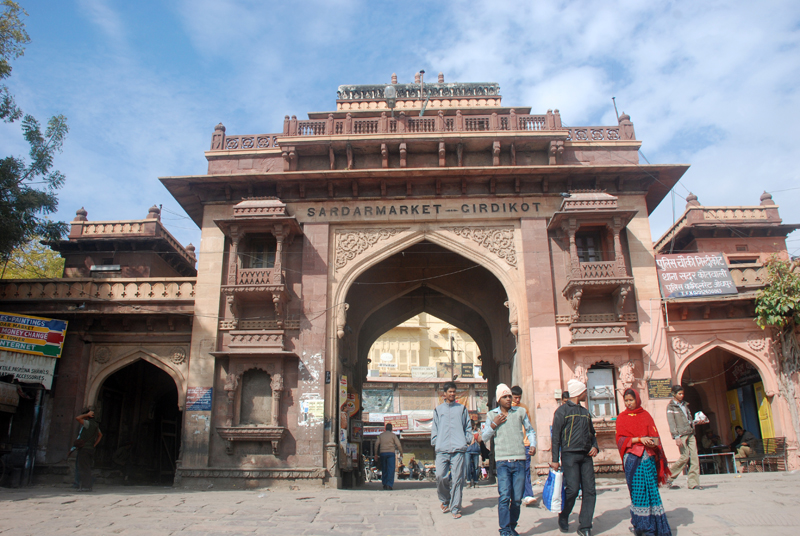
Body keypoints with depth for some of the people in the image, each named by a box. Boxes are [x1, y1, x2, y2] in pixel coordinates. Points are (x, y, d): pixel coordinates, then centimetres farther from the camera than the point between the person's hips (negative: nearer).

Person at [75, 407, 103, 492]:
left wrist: (87, 414, -10)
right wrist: (94, 444, 22)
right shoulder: (95, 425, 17)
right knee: (86, 468, 12)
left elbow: (77, 418, -22)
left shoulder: (88, 423, -12)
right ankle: (87, 485, 14)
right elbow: (100, 435, 28)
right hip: (90, 448, 9)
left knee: (84, 468, -7)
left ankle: (86, 486, -8)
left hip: (84, 449, -9)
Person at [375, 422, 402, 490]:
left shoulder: (381, 435, 11)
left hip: (382, 453, 3)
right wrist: (401, 453, 7)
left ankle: (384, 484, 15)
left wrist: (376, 454, 14)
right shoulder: (393, 435, 2)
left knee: (384, 469, 13)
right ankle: (389, 484, -15)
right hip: (390, 453, -3)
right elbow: (398, 445, -3)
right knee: (391, 469, -5)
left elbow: (376, 444, 8)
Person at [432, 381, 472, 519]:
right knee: (440, 476, -7)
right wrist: (435, 442, 4)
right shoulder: (438, 409, 16)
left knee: (457, 479, -2)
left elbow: (468, 426, 16)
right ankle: (445, 500, 17)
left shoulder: (462, 408, 15)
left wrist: (468, 440, 3)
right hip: (442, 449, 1)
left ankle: (455, 508, 6)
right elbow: (434, 428, 15)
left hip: (458, 449, 0)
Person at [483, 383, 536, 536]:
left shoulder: (520, 412, 9)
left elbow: (530, 430, 19)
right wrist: (493, 424, -3)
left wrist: (533, 445, 3)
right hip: (502, 461, -1)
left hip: (519, 460, 1)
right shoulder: (491, 415, 9)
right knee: (504, 496, -11)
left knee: (517, 498, 5)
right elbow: (485, 437, 12)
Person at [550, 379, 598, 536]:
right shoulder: (563, 410, -1)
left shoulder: (585, 412, 18)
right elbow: (556, 436, -4)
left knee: (590, 491, 0)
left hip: (586, 456, 6)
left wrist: (595, 446, 5)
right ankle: (563, 517, 15)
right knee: (573, 489, -10)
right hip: (570, 455, -6)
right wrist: (555, 459, -8)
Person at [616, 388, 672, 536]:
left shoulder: (645, 415, 12)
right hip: (632, 458, -2)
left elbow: (655, 435, 8)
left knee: (652, 489, -4)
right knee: (637, 491, -4)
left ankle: (655, 524, 3)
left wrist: (653, 442, -16)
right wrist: (639, 439, -13)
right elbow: (620, 439, -1)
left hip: (648, 456, 2)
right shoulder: (621, 418, 8)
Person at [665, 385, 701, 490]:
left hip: (690, 434, 6)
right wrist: (676, 437, -16)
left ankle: (693, 483, 1)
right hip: (681, 435, -6)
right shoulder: (671, 406, -1)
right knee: (685, 457, -11)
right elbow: (671, 422, -8)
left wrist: (695, 422, 4)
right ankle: (668, 477, 5)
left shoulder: (685, 404, 20)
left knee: (694, 457, -2)